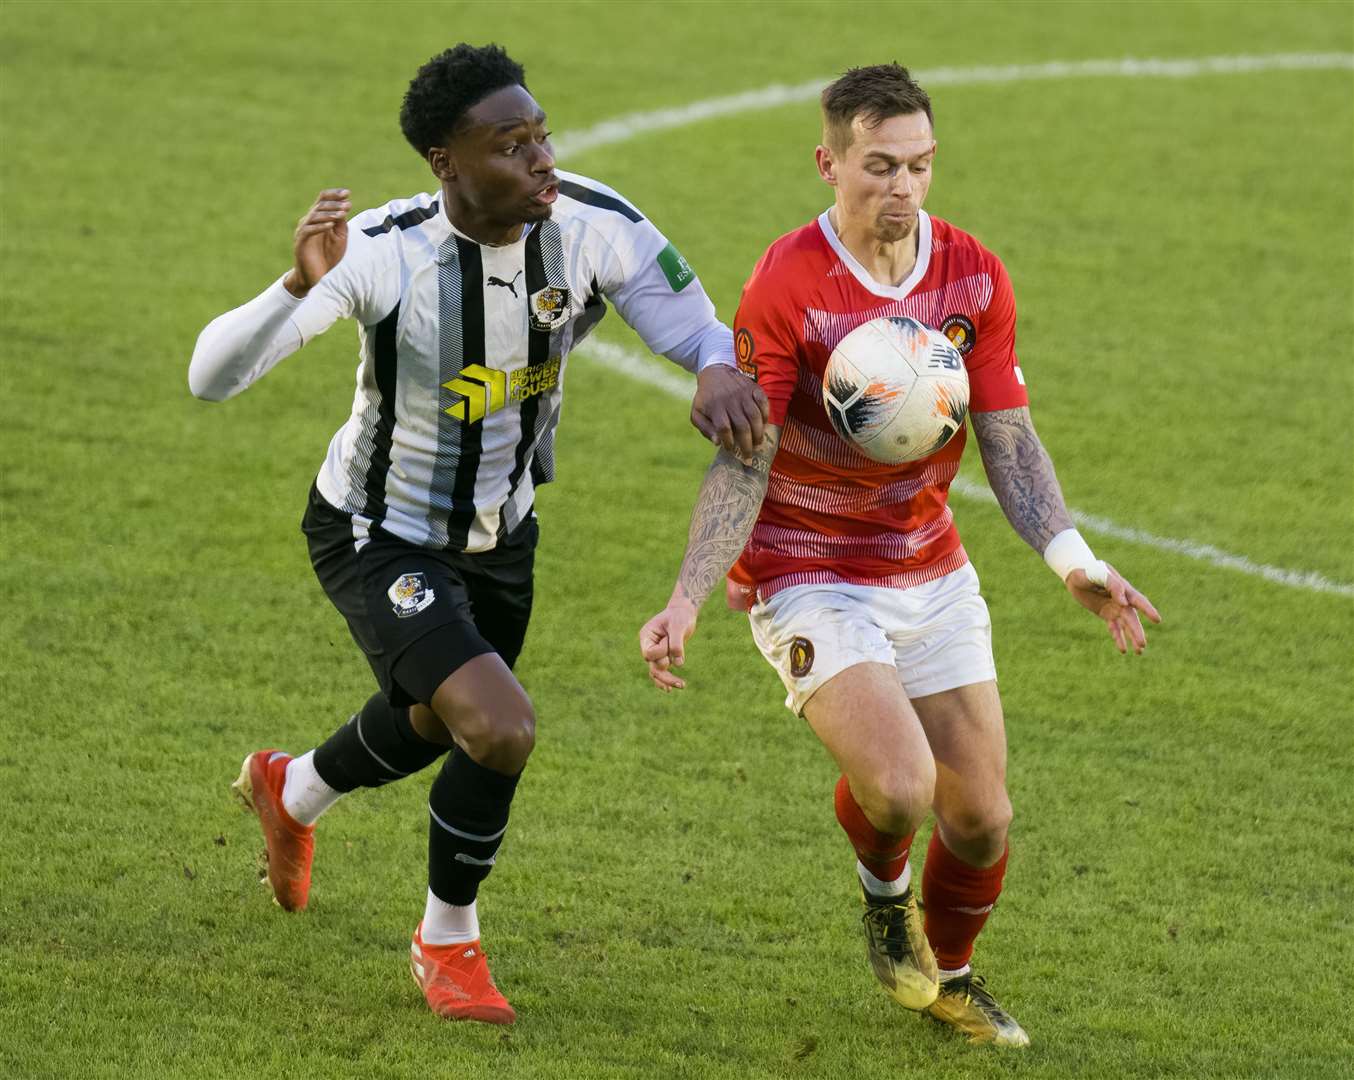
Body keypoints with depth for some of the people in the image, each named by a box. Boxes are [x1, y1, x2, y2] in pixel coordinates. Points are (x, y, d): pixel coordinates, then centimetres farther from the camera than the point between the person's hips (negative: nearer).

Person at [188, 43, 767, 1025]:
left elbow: (699, 327, -13)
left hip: (500, 536, 6)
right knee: (502, 731, -22)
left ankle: (291, 793, 64)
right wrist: (301, 286, -55)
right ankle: (448, 941, 8)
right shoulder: (384, 253, -34)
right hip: (378, 539, -6)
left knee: (436, 724, 29)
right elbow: (211, 375, -36)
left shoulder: (593, 227, -23)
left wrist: (721, 371, -39)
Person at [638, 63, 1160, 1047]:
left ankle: (949, 976, 36)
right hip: (808, 579, -5)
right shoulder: (785, 289, -19)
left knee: (982, 815, 5)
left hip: (931, 571, 5)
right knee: (899, 784, -25)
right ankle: (885, 893, 12)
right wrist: (687, 603, -25)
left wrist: (1075, 564, -13)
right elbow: (742, 463, -15)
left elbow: (1008, 438, 1)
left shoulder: (974, 275, -4)